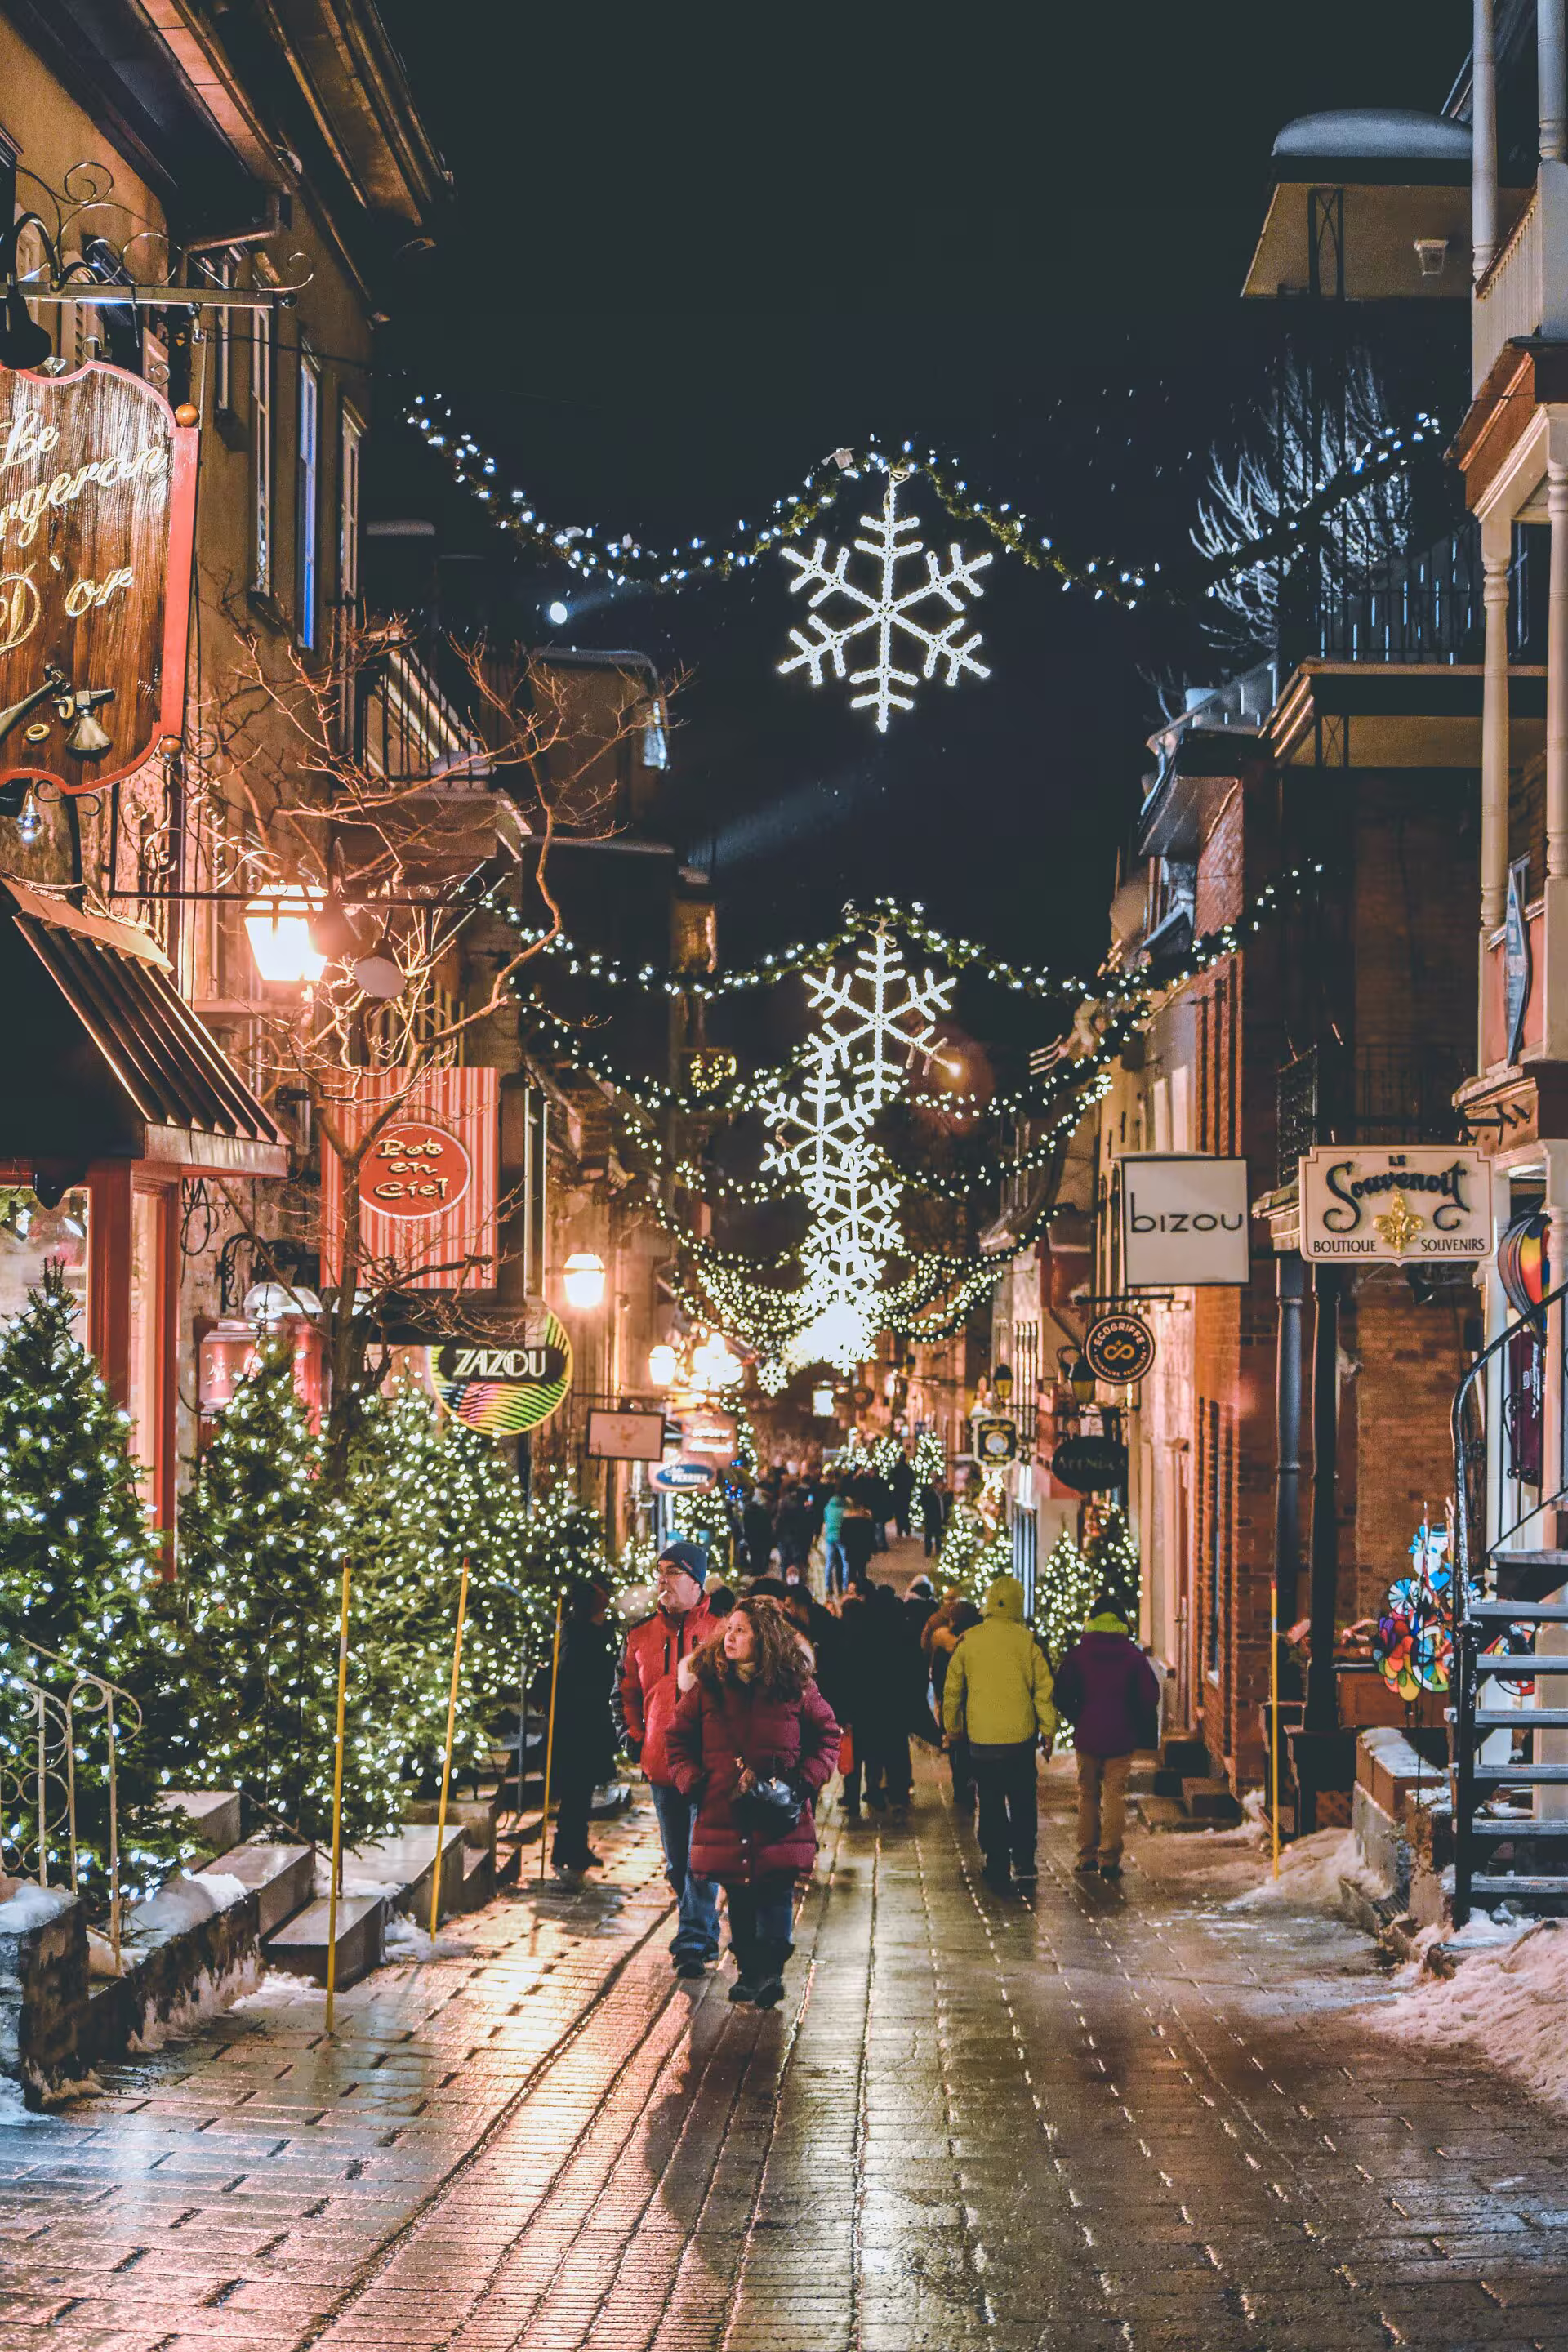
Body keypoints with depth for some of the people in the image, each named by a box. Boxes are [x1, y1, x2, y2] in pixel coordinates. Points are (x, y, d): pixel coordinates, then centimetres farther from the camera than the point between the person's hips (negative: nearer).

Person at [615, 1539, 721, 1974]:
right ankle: (703, 1933, 27)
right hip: (662, 1766, 5)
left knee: (702, 1859, -11)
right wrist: (633, 1740, 12)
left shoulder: (720, 1629, -1)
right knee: (678, 1864, 12)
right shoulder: (641, 1636, 11)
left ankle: (693, 1941, -10)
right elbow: (626, 1693, 23)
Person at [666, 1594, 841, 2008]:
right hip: (723, 1814, 2)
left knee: (776, 1893, -6)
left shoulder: (795, 1687, -1)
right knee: (738, 1897, 8)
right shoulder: (707, 1686, 4)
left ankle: (771, 1970, 0)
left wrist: (805, 1780, -4)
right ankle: (748, 1970, 18)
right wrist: (692, 1781, -2)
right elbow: (679, 1740, 11)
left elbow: (826, 1737, 8)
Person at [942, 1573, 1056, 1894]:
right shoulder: (1027, 1640, -6)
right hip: (1021, 1735, 0)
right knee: (1023, 1803, 14)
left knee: (991, 1806, 8)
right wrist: (1048, 1730, 6)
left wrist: (952, 1727, 18)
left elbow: (952, 1688, 6)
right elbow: (1043, 1687, -3)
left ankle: (998, 1870, 7)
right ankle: (1024, 1864, 9)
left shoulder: (969, 1641, -2)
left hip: (982, 1738, 0)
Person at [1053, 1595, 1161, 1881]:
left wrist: (1076, 1720, 11)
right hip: (1121, 1738, -1)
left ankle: (1087, 1855, 13)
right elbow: (1150, 1694, -3)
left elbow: (1061, 1692, -3)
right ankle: (1109, 1858, -5)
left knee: (1088, 1795, 13)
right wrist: (1139, 1728, 8)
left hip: (1087, 1737, 1)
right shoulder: (1133, 1655, -1)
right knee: (1115, 1796, 2)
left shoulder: (1078, 1654, -1)